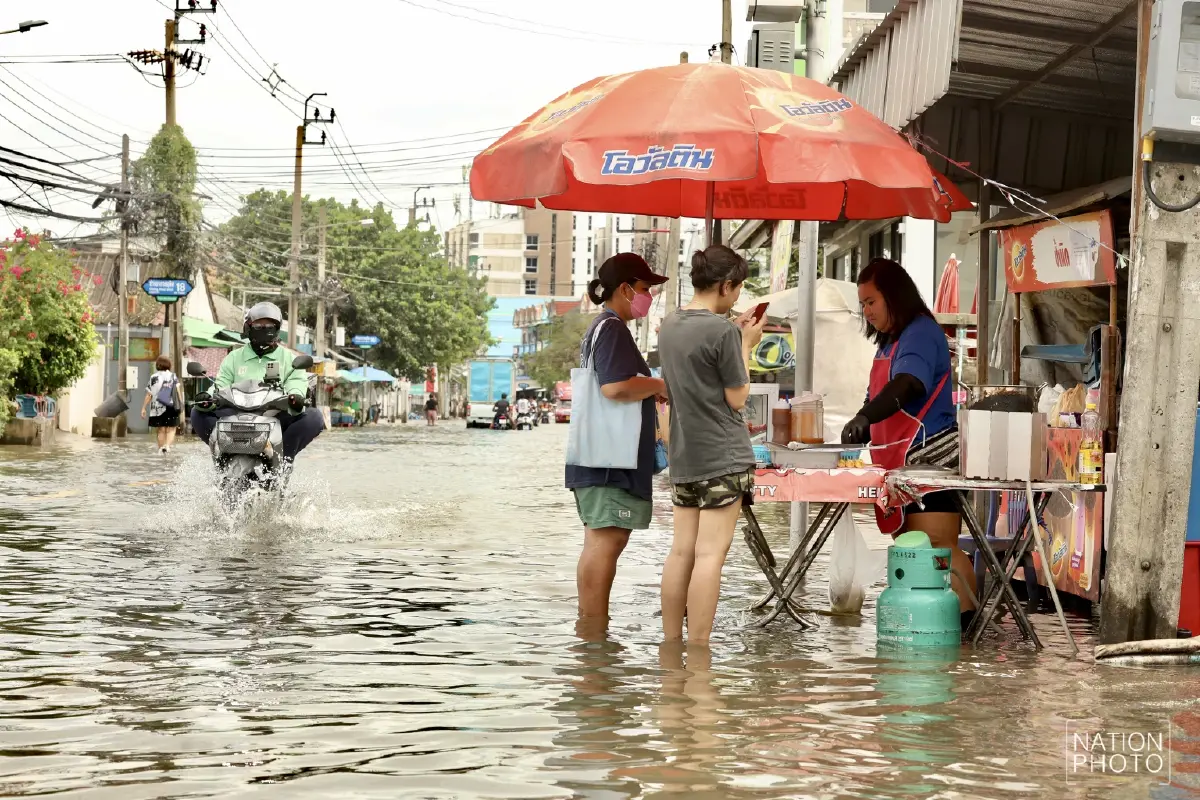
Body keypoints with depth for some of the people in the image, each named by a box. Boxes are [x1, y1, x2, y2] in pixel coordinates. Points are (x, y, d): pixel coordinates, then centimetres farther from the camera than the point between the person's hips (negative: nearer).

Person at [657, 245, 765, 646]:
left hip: (683, 456, 8)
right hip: (722, 456, -8)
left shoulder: (669, 326, 8)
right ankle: (697, 650, -6)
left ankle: (671, 643, 13)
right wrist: (747, 346, 0)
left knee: (681, 551, 10)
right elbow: (737, 398, -9)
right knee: (710, 553, -6)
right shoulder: (723, 330, -15)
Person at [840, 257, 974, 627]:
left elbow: (906, 385, -27)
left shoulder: (920, 332, -9)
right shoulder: (887, 342, 21)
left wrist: (864, 417, -40)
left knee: (936, 544, -15)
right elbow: (879, 400, 27)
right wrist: (858, 435, 13)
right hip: (899, 463, 10)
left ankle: (964, 620, -17)